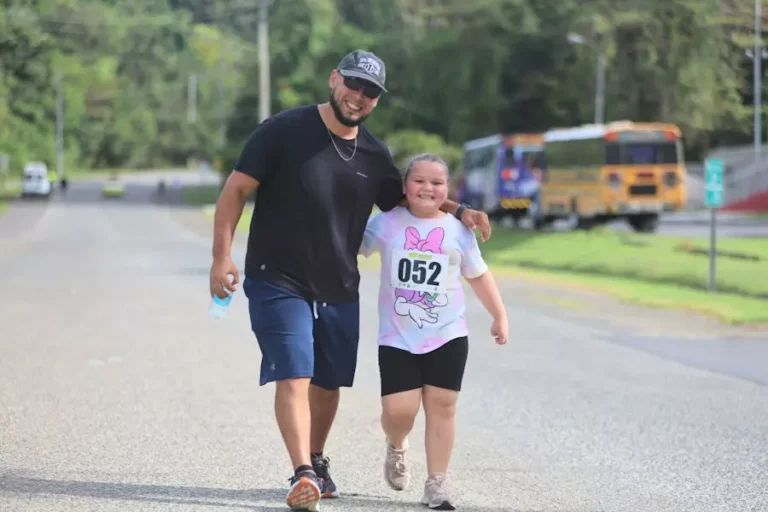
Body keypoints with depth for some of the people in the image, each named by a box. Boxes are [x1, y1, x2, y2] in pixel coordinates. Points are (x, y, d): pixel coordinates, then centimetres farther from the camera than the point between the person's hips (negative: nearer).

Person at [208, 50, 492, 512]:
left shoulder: (374, 154, 6)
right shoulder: (284, 131, -10)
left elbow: (405, 200, 24)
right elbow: (236, 190, -9)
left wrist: (459, 212, 8)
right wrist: (222, 257, -17)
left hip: (339, 291, 5)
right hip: (279, 283, -5)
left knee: (328, 383, 14)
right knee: (294, 377, -17)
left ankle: (317, 462, 35)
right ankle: (303, 475, -24)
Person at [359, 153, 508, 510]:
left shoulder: (457, 231, 3)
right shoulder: (387, 224, -1)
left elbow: (479, 276, 13)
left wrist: (500, 316, 15)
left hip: (447, 336, 1)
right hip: (398, 338, -1)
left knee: (442, 405, -2)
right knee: (399, 410, -8)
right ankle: (397, 447, 27)